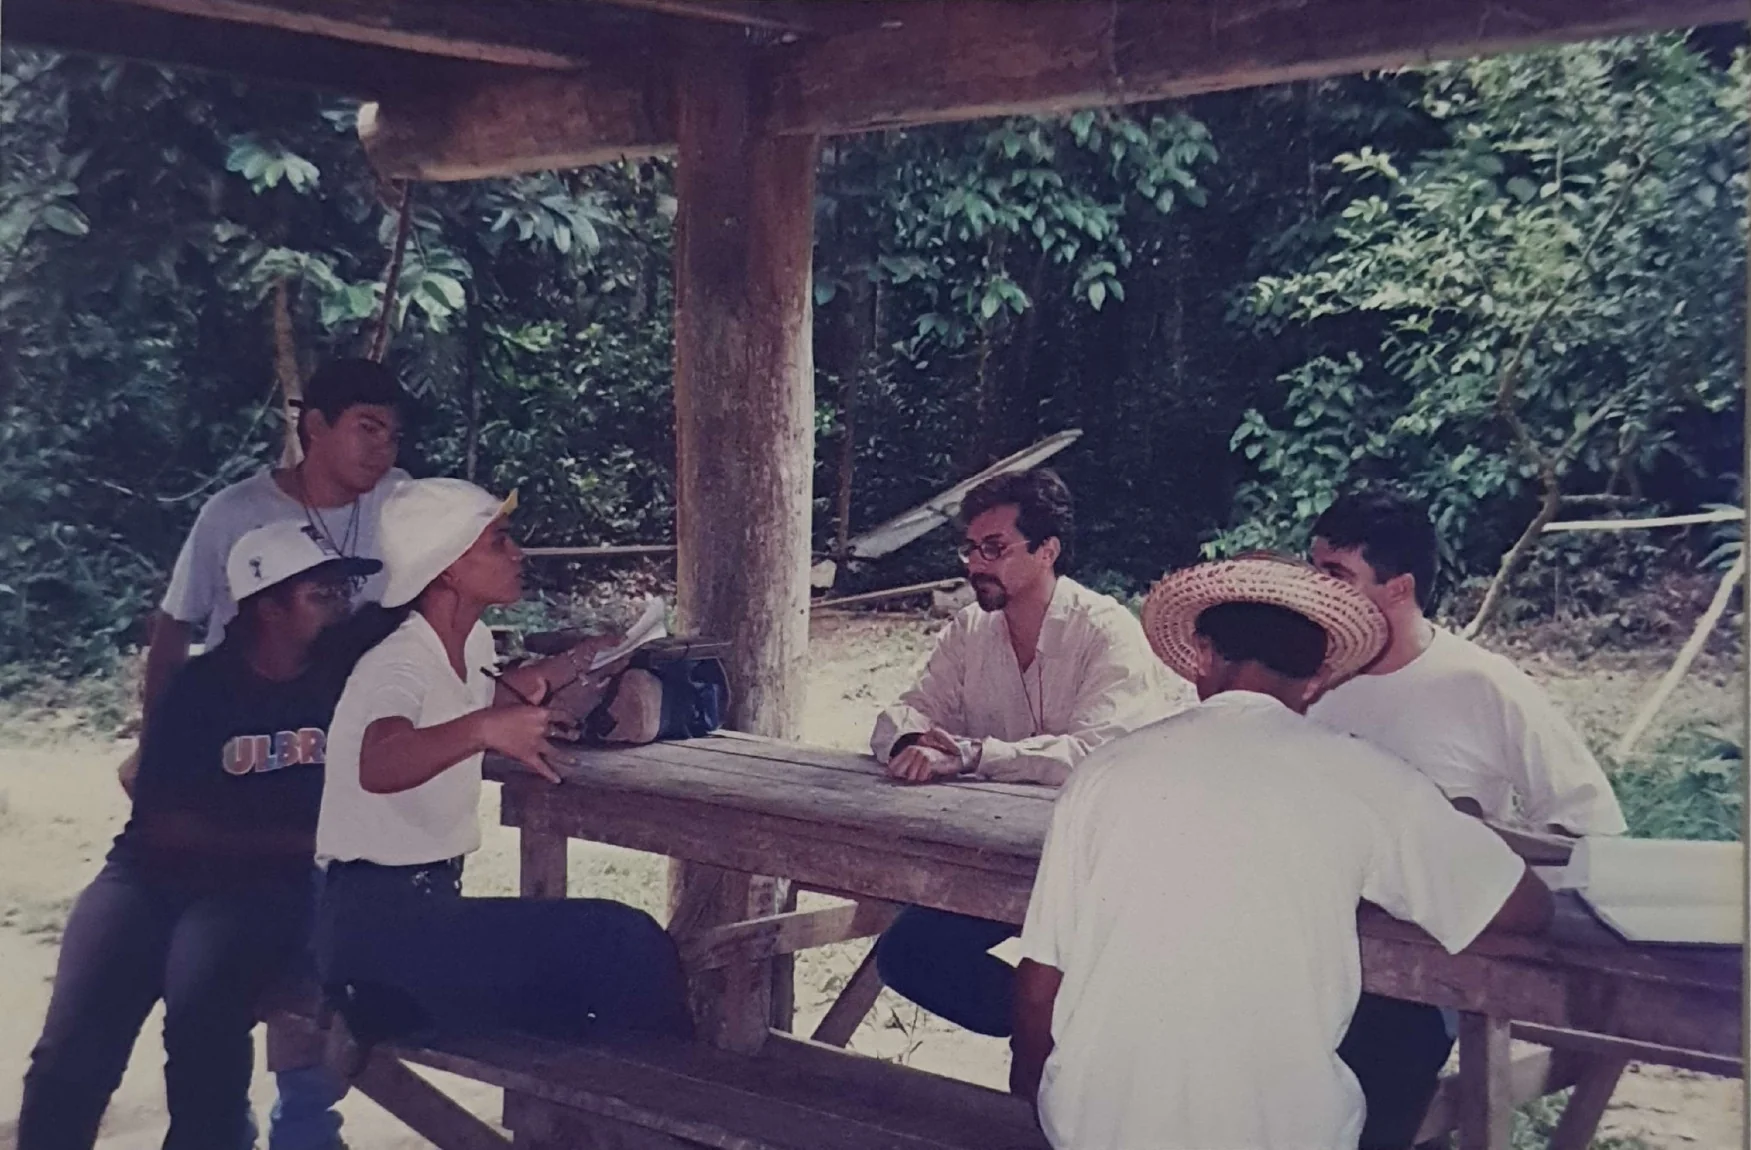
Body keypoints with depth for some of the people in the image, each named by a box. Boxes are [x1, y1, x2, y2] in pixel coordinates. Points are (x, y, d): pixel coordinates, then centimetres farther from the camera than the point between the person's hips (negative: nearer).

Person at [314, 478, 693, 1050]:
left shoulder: (472, 643, 9)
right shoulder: (399, 664, -17)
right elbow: (378, 764, -40)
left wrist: (571, 666, 21)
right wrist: (482, 730, -56)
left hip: (427, 904, 10)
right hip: (376, 921, -10)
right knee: (620, 944, -19)